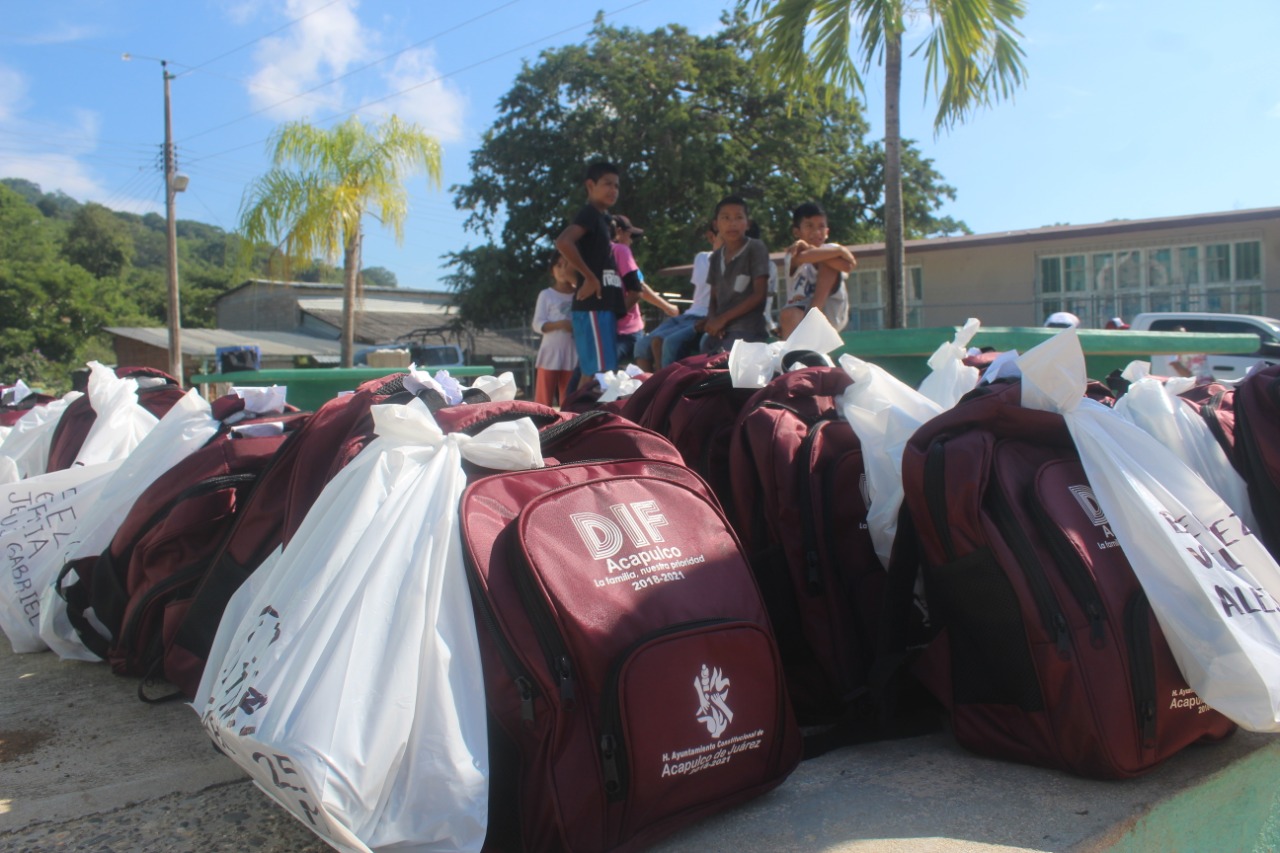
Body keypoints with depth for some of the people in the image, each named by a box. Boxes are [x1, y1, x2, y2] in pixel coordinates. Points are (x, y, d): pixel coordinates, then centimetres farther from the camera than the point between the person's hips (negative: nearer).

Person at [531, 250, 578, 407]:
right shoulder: (546, 294, 3)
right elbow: (538, 325, -5)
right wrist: (561, 324, -21)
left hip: (573, 355, 3)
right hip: (551, 354, -3)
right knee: (544, 400, -4)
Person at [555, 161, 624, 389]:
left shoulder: (603, 218, 21)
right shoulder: (589, 213, -7)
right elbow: (563, 242, -25)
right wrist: (589, 277, -20)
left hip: (604, 305, 9)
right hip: (593, 305, -9)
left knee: (598, 372, 8)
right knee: (598, 372, -13)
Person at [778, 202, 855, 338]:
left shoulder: (831, 249, 5)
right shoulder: (794, 253, 1)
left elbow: (847, 266, -20)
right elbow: (801, 258, -27)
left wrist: (811, 250, -23)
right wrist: (839, 250, -23)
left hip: (830, 313, 1)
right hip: (800, 313, -1)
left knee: (827, 261, -15)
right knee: (788, 314, -38)